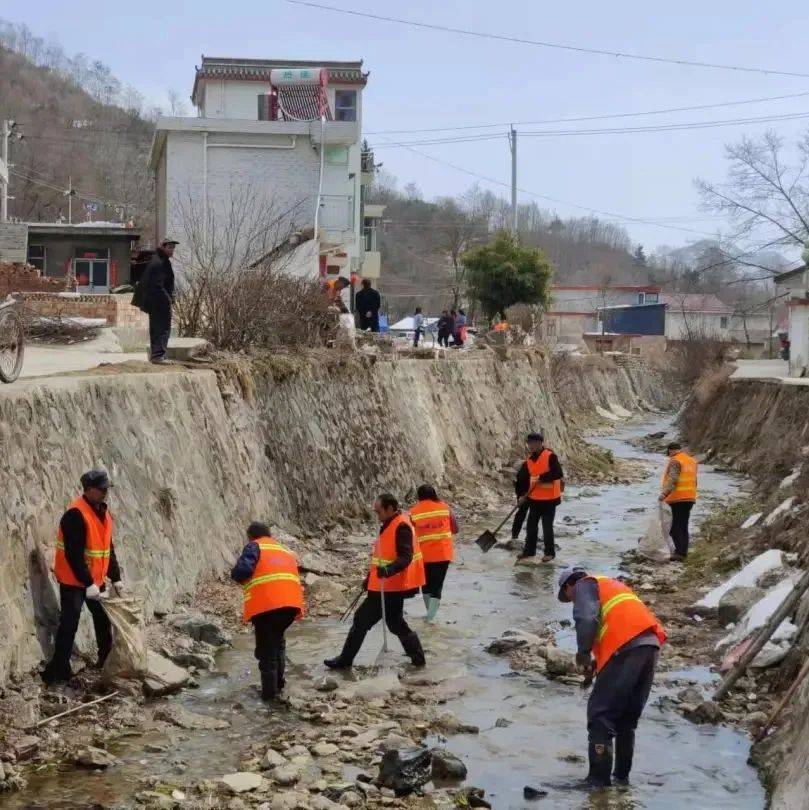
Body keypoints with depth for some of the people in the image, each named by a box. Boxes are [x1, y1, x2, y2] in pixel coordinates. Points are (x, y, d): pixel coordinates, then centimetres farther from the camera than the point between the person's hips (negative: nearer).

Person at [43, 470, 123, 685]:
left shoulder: (103, 512, 8)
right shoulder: (76, 514, -21)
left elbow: (108, 548, 15)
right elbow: (74, 554, -24)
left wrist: (115, 578, 12)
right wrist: (88, 584, -25)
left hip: (96, 579, 9)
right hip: (74, 581, -9)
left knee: (103, 619, 16)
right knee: (69, 625, -8)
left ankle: (106, 661, 30)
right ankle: (57, 671, -5)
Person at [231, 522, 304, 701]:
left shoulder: (255, 547, 8)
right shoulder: (286, 552, 29)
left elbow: (243, 570, -8)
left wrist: (237, 576, 12)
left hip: (266, 605, -6)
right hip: (291, 603, 6)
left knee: (266, 648, 7)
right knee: (277, 640, 28)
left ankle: (270, 691, 10)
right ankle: (278, 684, 31)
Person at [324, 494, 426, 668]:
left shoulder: (401, 527, -19)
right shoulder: (389, 525, 13)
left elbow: (406, 558, -27)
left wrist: (388, 570, -44)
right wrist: (370, 577, 26)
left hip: (391, 588, -10)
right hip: (386, 586, 10)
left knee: (362, 620, -2)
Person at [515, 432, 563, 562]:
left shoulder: (550, 456, -13)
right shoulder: (528, 461, 7)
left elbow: (558, 474, -22)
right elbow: (521, 479, 10)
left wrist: (542, 477, -25)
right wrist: (521, 496, 1)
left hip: (549, 499, -6)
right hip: (534, 499, 7)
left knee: (547, 527, 1)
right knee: (531, 525, 13)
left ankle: (550, 552, 15)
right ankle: (529, 550, 26)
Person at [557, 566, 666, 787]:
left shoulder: (584, 585, 10)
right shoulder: (612, 585, 34)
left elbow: (587, 619, -11)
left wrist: (583, 653, -1)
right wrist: (599, 661, 23)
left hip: (627, 648, -8)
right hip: (650, 645, 8)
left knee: (600, 714, -5)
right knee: (628, 718, 17)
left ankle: (599, 781, -8)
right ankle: (622, 777, 20)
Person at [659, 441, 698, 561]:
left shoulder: (675, 461, -9)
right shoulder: (691, 461, 17)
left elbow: (672, 480, -23)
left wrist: (664, 493, -30)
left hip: (678, 498, -8)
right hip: (690, 498, 8)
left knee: (676, 526, -6)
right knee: (683, 526, 12)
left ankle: (680, 552, -11)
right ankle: (683, 552, 14)